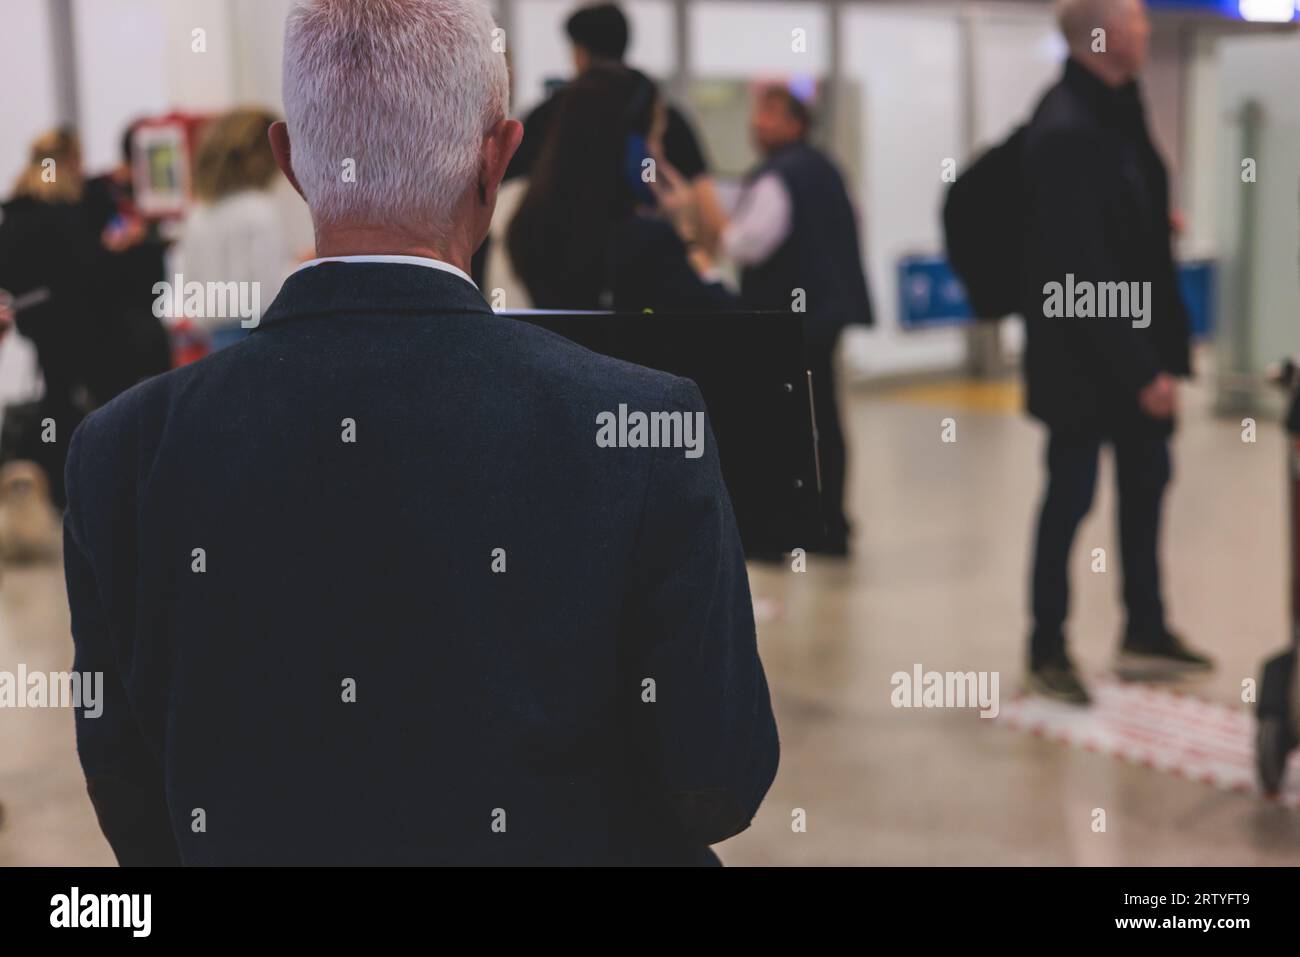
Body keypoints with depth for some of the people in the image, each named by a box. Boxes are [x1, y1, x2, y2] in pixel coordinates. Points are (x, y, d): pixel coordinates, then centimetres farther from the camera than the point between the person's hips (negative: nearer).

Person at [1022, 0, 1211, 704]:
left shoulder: (1116, 106, 7)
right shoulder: (1067, 130, -23)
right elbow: (1084, 268, -24)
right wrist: (1141, 370, -21)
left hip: (1132, 339, 9)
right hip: (1081, 354, -9)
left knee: (1146, 478, 17)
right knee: (1071, 495, 2)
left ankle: (1144, 631, 32)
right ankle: (1046, 652, 17)